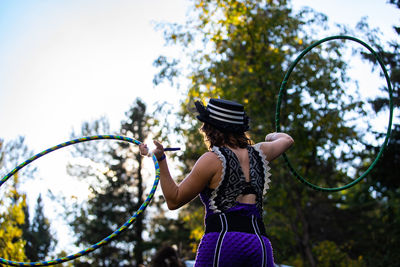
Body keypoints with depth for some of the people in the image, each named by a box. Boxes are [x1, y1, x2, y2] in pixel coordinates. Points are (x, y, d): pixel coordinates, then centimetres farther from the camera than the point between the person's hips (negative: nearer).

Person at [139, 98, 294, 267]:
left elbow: (174, 200, 5)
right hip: (261, 245, 5)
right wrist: (272, 136, 61)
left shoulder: (212, 160, -1)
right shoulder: (259, 153, 15)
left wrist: (160, 160, 3)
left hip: (223, 241, -5)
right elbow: (287, 139, 39)